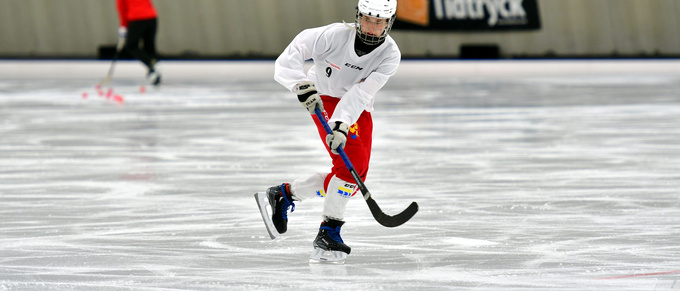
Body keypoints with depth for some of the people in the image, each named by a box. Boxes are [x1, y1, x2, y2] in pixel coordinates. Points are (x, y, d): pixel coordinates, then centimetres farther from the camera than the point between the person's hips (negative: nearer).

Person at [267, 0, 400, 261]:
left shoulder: (390, 54, -19)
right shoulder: (337, 35, -25)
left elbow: (361, 93, -30)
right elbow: (292, 56, -22)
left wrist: (342, 124, -41)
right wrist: (303, 86, -37)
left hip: (359, 111, 5)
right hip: (325, 98, -5)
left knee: (355, 175, 0)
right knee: (351, 163, -24)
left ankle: (285, 194, 15)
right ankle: (329, 232, -21)